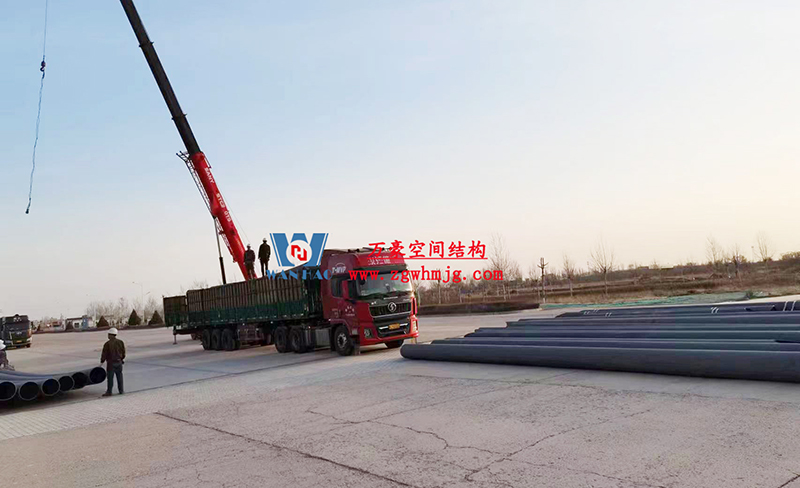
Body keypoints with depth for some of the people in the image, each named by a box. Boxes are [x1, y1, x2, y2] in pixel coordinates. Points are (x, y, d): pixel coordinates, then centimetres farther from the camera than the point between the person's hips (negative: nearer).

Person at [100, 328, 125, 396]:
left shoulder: (107, 344, -15)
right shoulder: (120, 342, 1)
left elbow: (104, 354, -10)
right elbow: (123, 352, 9)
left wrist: (102, 361, 3)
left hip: (111, 363, -5)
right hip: (119, 362, 5)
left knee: (110, 378, 2)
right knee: (119, 377, 13)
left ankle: (109, 392, 6)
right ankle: (121, 390, 18)